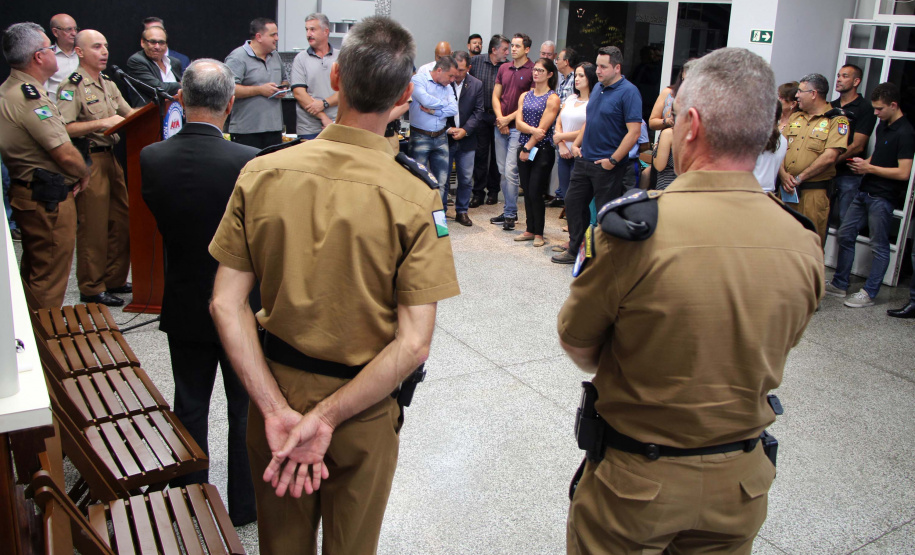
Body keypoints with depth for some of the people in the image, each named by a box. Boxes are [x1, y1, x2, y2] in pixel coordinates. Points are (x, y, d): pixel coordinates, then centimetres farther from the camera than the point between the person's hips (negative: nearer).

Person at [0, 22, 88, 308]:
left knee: (32, 272, 22)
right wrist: (83, 175, -3)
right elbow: (65, 154, -23)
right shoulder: (29, 97, -21)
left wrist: (73, 175, 6)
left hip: (26, 192, 11)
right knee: (50, 278, -1)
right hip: (48, 199, -11)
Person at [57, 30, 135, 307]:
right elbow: (64, 128, -20)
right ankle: (92, 289, 8)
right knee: (93, 227, -3)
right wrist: (102, 123, -23)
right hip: (89, 161, -8)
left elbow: (128, 113, 19)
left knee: (121, 222, 11)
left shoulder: (108, 84, 17)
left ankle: (115, 280, 23)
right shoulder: (72, 87, -9)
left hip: (111, 157, 8)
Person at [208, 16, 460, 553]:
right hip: (364, 409, -2)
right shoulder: (415, 197, -20)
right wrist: (327, 418, -18)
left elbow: (227, 303, -12)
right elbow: (414, 343, -23)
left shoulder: (261, 174, -11)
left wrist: (277, 409, -13)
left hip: (276, 388, 3)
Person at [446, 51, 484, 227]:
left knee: (466, 179, 7)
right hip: (445, 137, -2)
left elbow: (478, 111, 2)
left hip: (466, 139, 2)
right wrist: (448, 128, -12)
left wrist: (465, 130, -10)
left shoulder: (477, 85, 3)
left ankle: (461, 211, 20)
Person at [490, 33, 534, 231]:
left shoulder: (533, 70, -6)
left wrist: (509, 118, -10)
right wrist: (500, 118, -3)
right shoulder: (503, 68, 12)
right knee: (503, 171, 10)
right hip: (500, 126, 6)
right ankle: (509, 210, 19)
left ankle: (510, 214, -1)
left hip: (518, 127, -6)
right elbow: (495, 96, 14)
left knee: (510, 171, -10)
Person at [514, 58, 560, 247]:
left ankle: (539, 233, 6)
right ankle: (530, 230, 19)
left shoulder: (552, 99, -5)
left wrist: (528, 148, -11)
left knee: (535, 192, -6)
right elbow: (518, 123, 0)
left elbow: (543, 128, -11)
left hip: (542, 150, -5)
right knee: (527, 191, 9)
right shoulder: (525, 96, 12)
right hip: (525, 149, 6)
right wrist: (533, 130, -18)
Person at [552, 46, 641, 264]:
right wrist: (576, 144, 10)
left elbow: (634, 132, -19)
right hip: (584, 160, 8)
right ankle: (574, 250, 28)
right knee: (573, 202, 14)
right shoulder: (598, 88, 11)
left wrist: (613, 160, -19)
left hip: (607, 165, -8)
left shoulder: (628, 92, -13)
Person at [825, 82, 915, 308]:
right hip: (865, 191, 9)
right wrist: (864, 163, 4)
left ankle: (869, 293, 9)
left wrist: (869, 168, -13)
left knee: (879, 246, 2)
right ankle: (839, 284, 21)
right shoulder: (883, 125, 11)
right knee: (845, 235, 11)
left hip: (883, 197, -9)